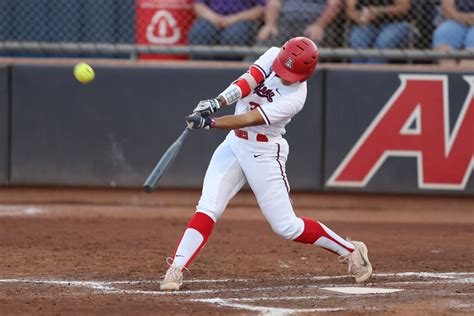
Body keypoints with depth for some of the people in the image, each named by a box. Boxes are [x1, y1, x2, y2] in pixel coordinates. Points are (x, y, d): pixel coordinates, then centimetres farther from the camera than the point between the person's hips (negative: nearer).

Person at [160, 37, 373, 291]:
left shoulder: (295, 97, -22)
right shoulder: (273, 56, -7)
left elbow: (249, 120, -28)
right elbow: (247, 82, -21)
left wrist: (209, 123, -37)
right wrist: (216, 103, -38)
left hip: (264, 153, -5)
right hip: (234, 144, 5)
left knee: (286, 226, -2)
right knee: (207, 208, -12)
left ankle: (351, 251, 15)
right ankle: (176, 269, -14)